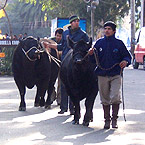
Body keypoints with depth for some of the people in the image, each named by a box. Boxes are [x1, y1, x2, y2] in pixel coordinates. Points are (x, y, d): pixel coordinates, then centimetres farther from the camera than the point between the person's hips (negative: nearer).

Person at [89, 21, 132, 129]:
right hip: (102, 75, 3)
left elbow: (127, 56, 7)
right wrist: (91, 54, -8)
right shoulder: (99, 43, 9)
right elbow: (94, 59, 14)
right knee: (105, 99, 8)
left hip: (116, 74, -3)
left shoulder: (119, 43, 2)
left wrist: (125, 61, -15)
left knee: (116, 97, -16)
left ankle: (114, 119, -1)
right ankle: (107, 120, 19)